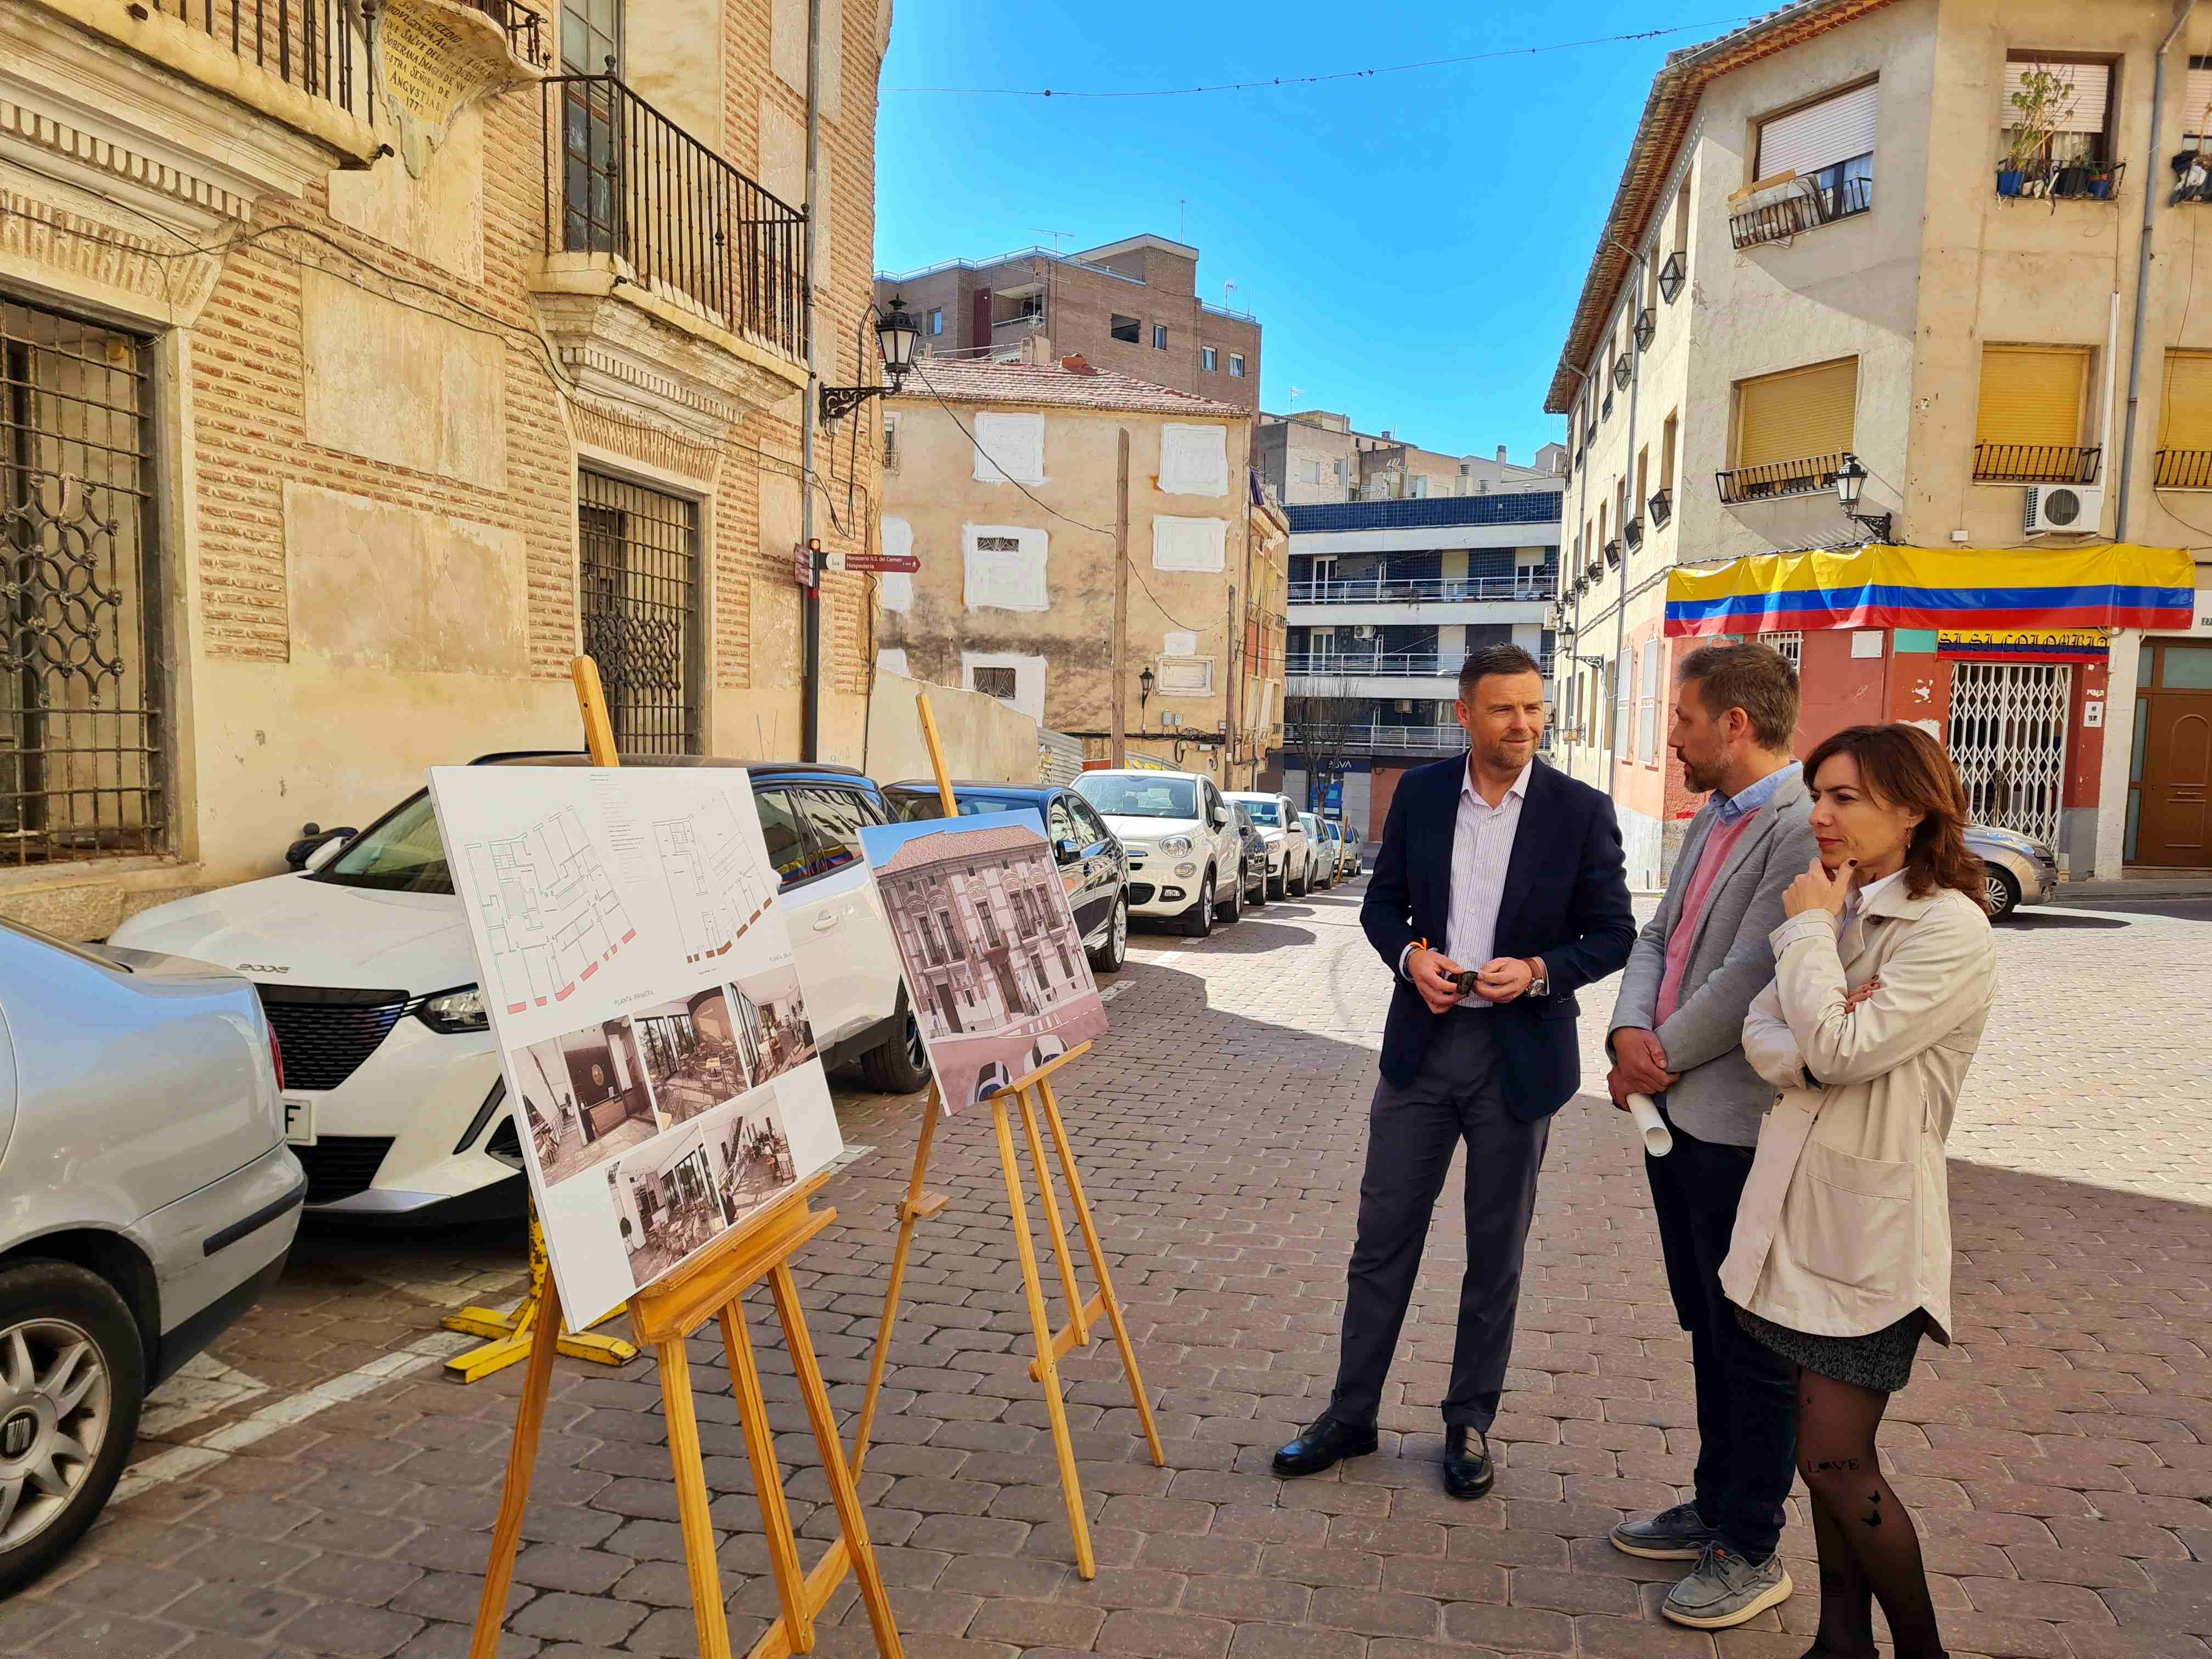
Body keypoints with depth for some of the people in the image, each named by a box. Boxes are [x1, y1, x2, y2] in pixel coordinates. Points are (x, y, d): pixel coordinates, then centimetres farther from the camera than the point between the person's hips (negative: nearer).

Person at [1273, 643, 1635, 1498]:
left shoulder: (1581, 810, -5)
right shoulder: (1420, 793, 2)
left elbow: (1613, 933, -2)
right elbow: (1382, 901, 8)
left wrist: (1538, 970, -19)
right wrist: (1411, 955, -12)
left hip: (1521, 1055, -1)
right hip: (1423, 1042, 2)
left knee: (1496, 1253, 12)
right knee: (1383, 1238, 8)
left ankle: (1469, 1423, 29)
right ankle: (1350, 1415, 24)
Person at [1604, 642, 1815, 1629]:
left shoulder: (1805, 829, -20)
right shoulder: (1712, 822, 12)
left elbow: (1749, 978, -24)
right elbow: (1658, 939, 12)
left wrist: (1661, 1060, -12)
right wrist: (1631, 1033, -6)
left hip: (1741, 1129, -9)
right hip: (1678, 1113, 9)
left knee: (1752, 1347, 7)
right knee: (1708, 1331, 21)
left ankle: (1752, 1551, 24)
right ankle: (1714, 1508, 37)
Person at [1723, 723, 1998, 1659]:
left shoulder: (1952, 931, -15)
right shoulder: (1841, 911, 10)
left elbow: (1839, 1047, -23)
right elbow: (1763, 1036, 3)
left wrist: (1810, 929, -12)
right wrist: (1814, 1053, -19)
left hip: (1872, 1216, -7)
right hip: (1799, 1196, 7)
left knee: (1835, 1461, -2)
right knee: (1830, 1451, 16)